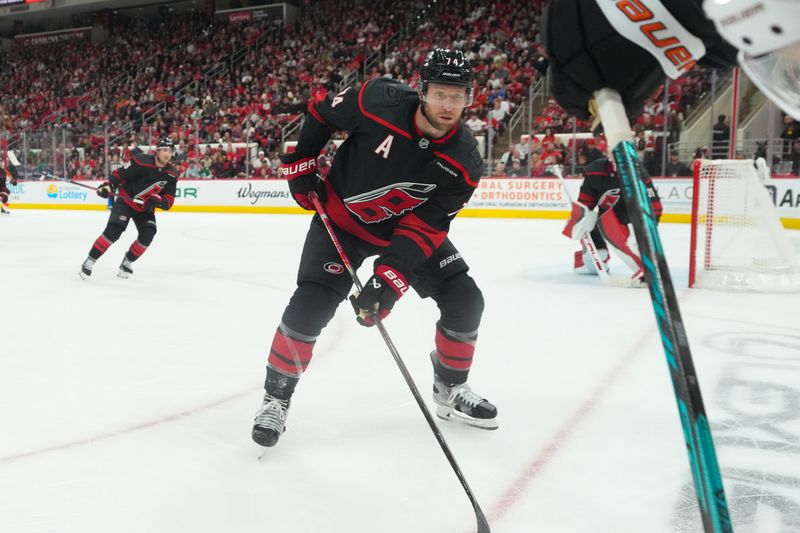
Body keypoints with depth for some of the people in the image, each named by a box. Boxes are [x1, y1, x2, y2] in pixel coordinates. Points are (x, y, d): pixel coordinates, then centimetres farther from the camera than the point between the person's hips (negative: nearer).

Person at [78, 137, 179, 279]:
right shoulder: (141, 161, -19)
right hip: (125, 201, -4)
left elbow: (168, 201, -7)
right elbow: (120, 173, -11)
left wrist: (156, 200, -26)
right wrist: (108, 185, -26)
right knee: (113, 231, -19)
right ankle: (90, 261, -7)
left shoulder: (172, 174, -7)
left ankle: (127, 262, 7)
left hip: (145, 208, 4)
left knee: (147, 235, -15)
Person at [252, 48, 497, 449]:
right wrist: (300, 163, -4)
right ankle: (276, 397, 6)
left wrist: (389, 280, -34)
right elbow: (322, 111, -6)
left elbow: (425, 227, -24)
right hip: (341, 216, -3)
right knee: (309, 307, -16)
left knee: (465, 301, -3)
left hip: (408, 226, 3)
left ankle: (450, 390, 19)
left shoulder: (464, 161, -21)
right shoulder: (378, 101, -26)